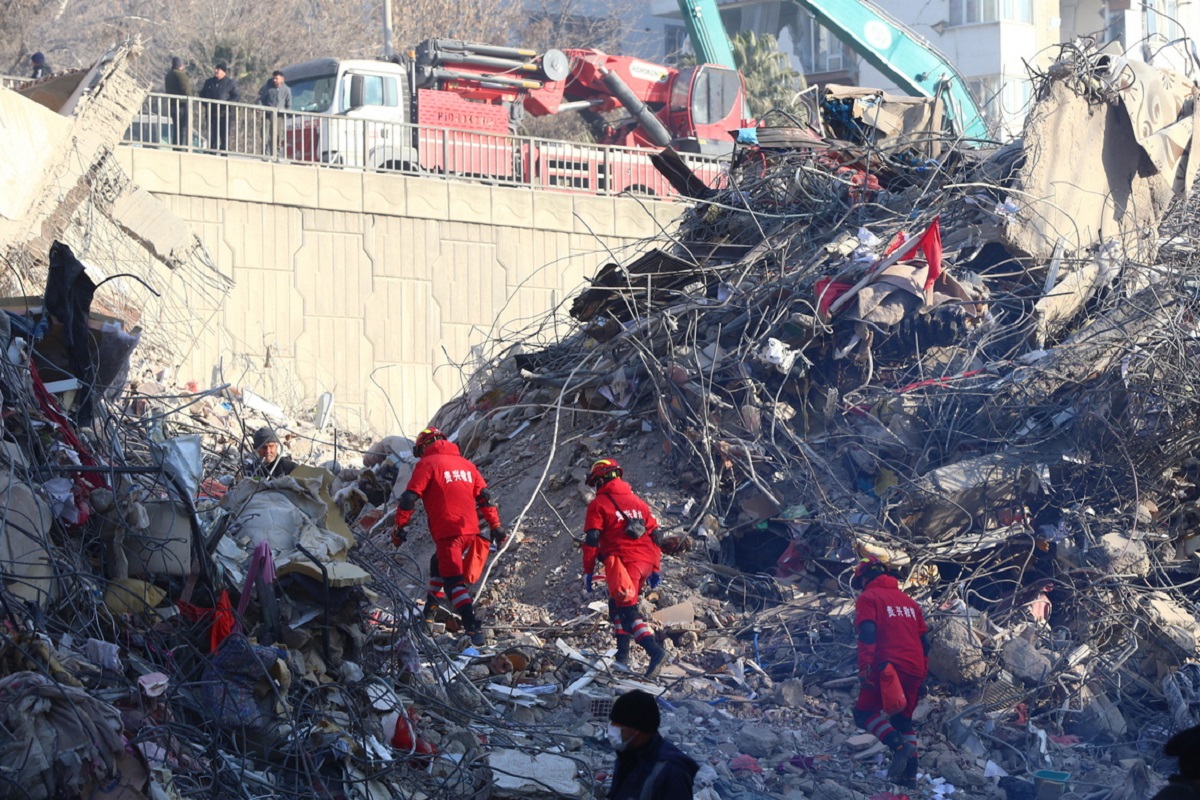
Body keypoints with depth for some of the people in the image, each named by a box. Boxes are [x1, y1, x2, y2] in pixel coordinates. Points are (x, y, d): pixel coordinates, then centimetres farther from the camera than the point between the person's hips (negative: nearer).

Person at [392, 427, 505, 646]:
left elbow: (409, 498, -7)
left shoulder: (427, 464, -1)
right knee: (439, 564, 30)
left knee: (453, 582, -10)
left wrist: (400, 528, 0)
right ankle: (431, 609, 34)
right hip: (470, 530, 7)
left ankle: (474, 630, -24)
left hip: (448, 533, -7)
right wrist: (495, 527, 20)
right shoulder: (465, 464, 18)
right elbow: (484, 498, 18)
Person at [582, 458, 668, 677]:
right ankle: (622, 655, 18)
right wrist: (655, 569, 23)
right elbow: (654, 535, 20)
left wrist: (588, 572, 0)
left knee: (627, 610, -10)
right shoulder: (638, 502, 21)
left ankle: (654, 650, -30)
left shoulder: (598, 504, 2)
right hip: (645, 561, 7)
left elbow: (591, 541, -3)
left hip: (622, 562, -7)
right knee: (617, 605, 22)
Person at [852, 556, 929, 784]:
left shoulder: (868, 597, 2)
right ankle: (909, 772, 11)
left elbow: (867, 634, -13)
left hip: (888, 667, -6)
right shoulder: (908, 601, 22)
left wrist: (865, 668, -18)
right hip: (915, 671, 6)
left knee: (864, 713, 1)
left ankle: (898, 745, -22)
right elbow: (924, 640, 21)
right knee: (903, 720, 18)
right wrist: (922, 673, 24)